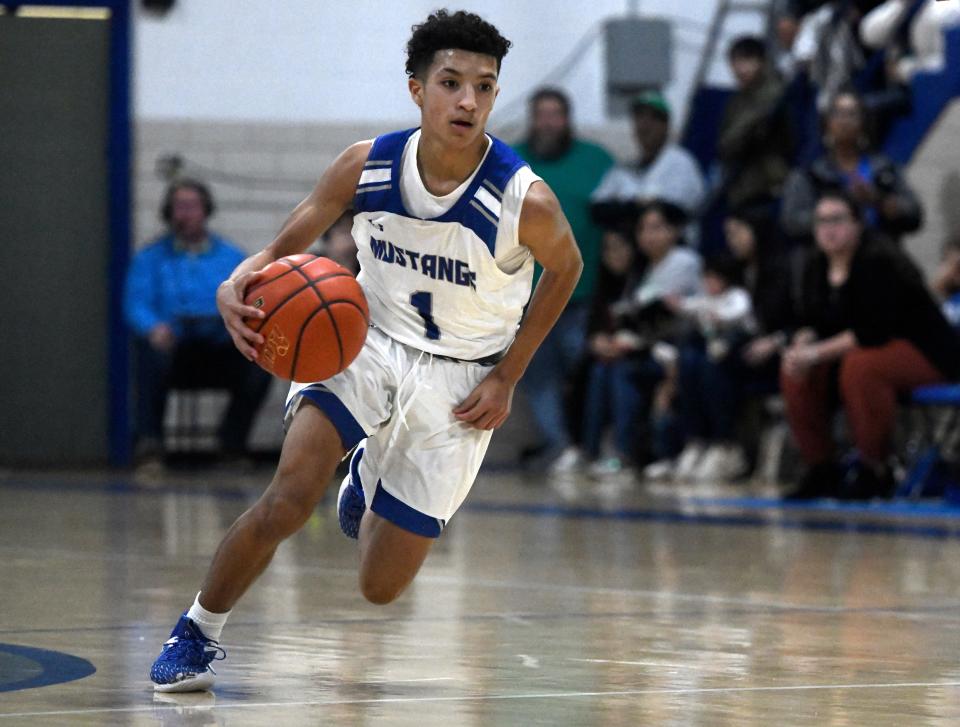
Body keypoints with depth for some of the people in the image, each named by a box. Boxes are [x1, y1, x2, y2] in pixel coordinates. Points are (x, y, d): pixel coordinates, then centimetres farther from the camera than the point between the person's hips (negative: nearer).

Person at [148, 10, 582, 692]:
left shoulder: (525, 200, -21)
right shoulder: (364, 167, -15)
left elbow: (565, 268, 1)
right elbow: (285, 246, -4)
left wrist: (508, 377, -4)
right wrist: (239, 283, -28)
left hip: (458, 378, 0)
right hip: (370, 340, 1)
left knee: (381, 586, 4)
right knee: (290, 496, -27)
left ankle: (368, 480, 41)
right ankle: (197, 633, -4)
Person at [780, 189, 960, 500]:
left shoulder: (878, 262, -22)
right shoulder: (817, 268, 3)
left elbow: (875, 331, -28)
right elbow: (811, 325, 5)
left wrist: (820, 353, -29)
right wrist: (802, 347, -18)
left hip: (927, 355, -8)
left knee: (859, 367, -38)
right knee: (794, 373, -11)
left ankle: (874, 471, -25)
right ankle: (821, 469, -4)